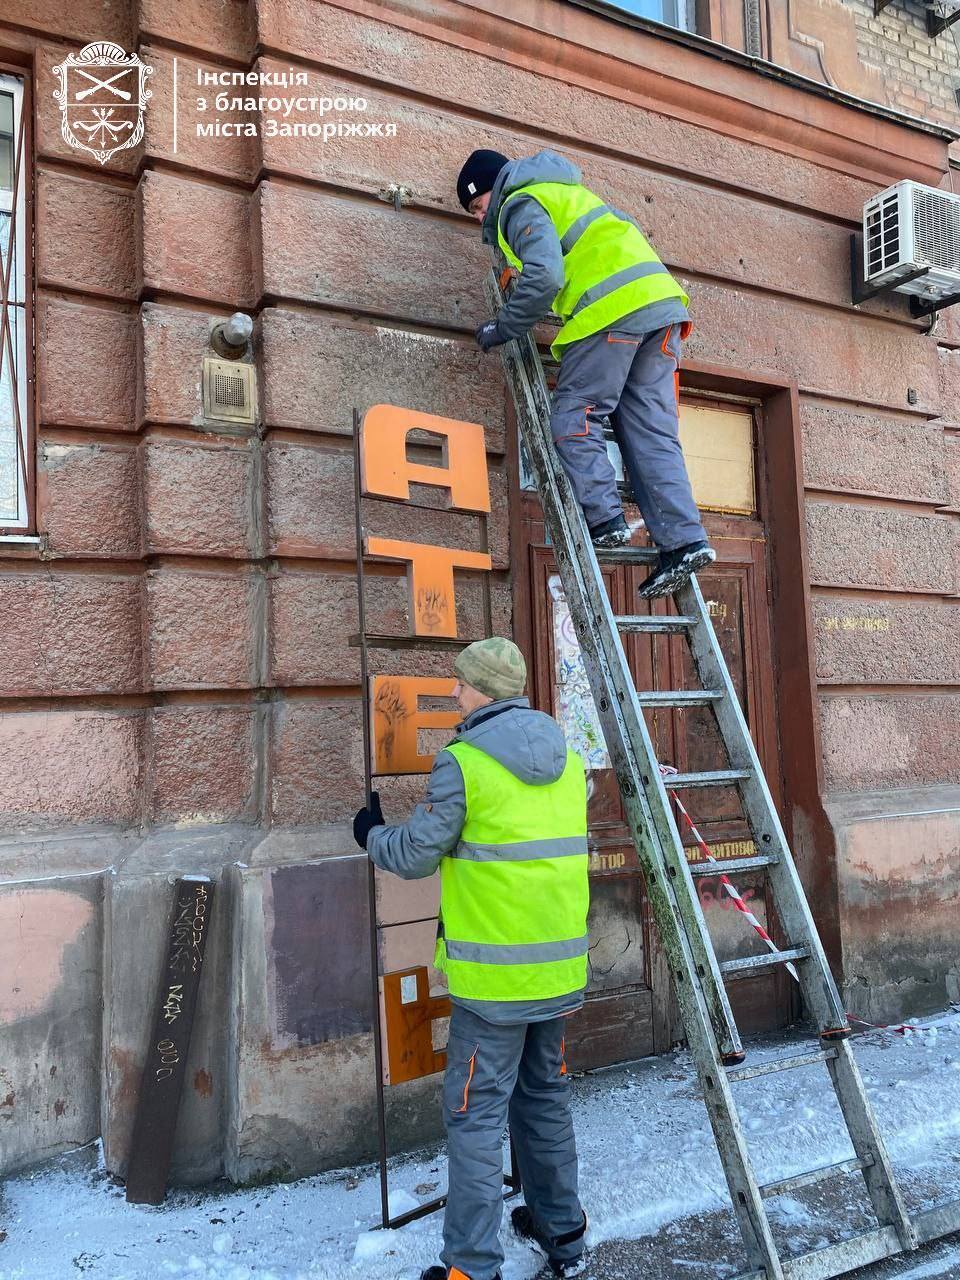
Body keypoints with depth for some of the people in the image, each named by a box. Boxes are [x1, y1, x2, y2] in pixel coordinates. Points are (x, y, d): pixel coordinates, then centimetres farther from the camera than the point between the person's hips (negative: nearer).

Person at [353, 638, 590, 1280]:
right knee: (546, 1099, 22)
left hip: (495, 977, -7)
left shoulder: (463, 764, -15)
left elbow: (414, 855, -9)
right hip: (561, 968, 7)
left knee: (477, 1115, 5)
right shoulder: (569, 760, 5)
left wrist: (372, 833, 12)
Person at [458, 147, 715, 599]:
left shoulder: (522, 204, 5)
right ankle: (684, 540, -7)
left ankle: (604, 520, -11)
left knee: (573, 418, -2)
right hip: (661, 301, 9)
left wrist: (502, 329, -1)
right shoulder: (563, 193, 34)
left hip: (614, 308, -9)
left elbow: (545, 276, -12)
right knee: (652, 434, 2)